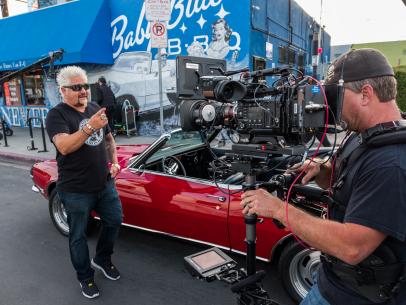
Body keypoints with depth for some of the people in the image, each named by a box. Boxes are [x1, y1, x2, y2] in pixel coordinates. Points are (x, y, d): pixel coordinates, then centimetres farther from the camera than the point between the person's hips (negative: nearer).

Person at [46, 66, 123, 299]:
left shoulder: (95, 108, 7)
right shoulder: (57, 115, -11)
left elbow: (109, 138, 16)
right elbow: (64, 147, -26)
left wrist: (114, 162, 2)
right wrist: (90, 128, -38)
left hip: (105, 184, 6)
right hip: (76, 190, -6)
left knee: (114, 221, 17)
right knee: (78, 235, 10)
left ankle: (102, 260, 42)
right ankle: (85, 277, 32)